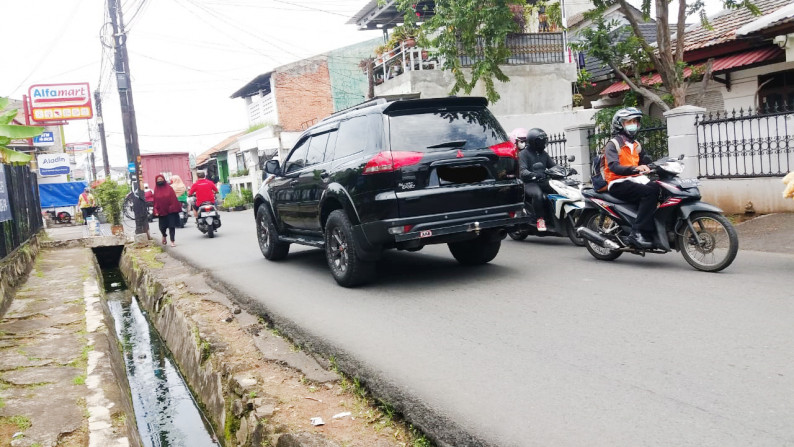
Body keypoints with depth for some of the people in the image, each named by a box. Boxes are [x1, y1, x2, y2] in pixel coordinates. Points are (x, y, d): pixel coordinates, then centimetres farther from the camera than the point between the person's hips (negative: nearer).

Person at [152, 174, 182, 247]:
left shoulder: (169, 188, 2)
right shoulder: (156, 190, 8)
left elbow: (174, 198, -3)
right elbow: (155, 201, 6)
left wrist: (174, 208, -11)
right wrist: (156, 211, -2)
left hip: (170, 210, -2)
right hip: (161, 211, 2)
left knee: (172, 226, -3)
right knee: (162, 227, 0)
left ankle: (172, 241, 5)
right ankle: (164, 236, 33)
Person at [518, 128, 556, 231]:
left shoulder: (543, 153, 22)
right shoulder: (524, 153, 0)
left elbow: (553, 165, 18)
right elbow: (523, 171, -13)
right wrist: (534, 175, -33)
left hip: (542, 182, 6)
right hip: (529, 183, -6)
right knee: (537, 194, -37)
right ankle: (540, 219, -27)